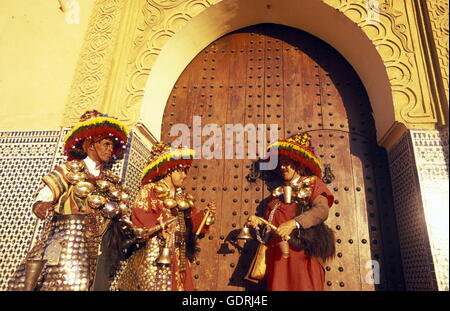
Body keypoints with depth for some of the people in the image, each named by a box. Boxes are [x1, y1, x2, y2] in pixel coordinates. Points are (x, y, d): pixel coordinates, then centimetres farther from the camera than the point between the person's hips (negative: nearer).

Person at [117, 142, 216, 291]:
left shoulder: (183, 197, 17)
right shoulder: (149, 190, -1)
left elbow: (193, 221, 15)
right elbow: (140, 216, -14)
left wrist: (206, 213, -1)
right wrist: (159, 229, -24)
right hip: (155, 253, -6)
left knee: (180, 285, 6)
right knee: (154, 285, -6)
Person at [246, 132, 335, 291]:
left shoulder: (312, 183, 10)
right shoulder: (277, 192, 24)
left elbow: (322, 209, -8)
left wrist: (293, 223, -19)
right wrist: (258, 222, 1)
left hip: (303, 248, -4)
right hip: (278, 251, 4)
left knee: (303, 285, -10)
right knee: (279, 285, -2)